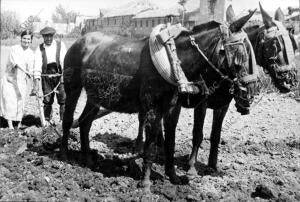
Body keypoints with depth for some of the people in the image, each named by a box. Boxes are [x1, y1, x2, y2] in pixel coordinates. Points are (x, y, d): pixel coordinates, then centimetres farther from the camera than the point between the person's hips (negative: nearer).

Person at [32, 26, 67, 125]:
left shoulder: (60, 45, -1)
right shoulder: (40, 48, 2)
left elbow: (64, 60, -8)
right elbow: (37, 64, -7)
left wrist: (64, 74, -18)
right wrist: (37, 80, -17)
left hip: (60, 76, -1)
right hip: (46, 77, 1)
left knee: (63, 98, -4)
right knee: (47, 99, 4)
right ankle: (47, 120, 18)